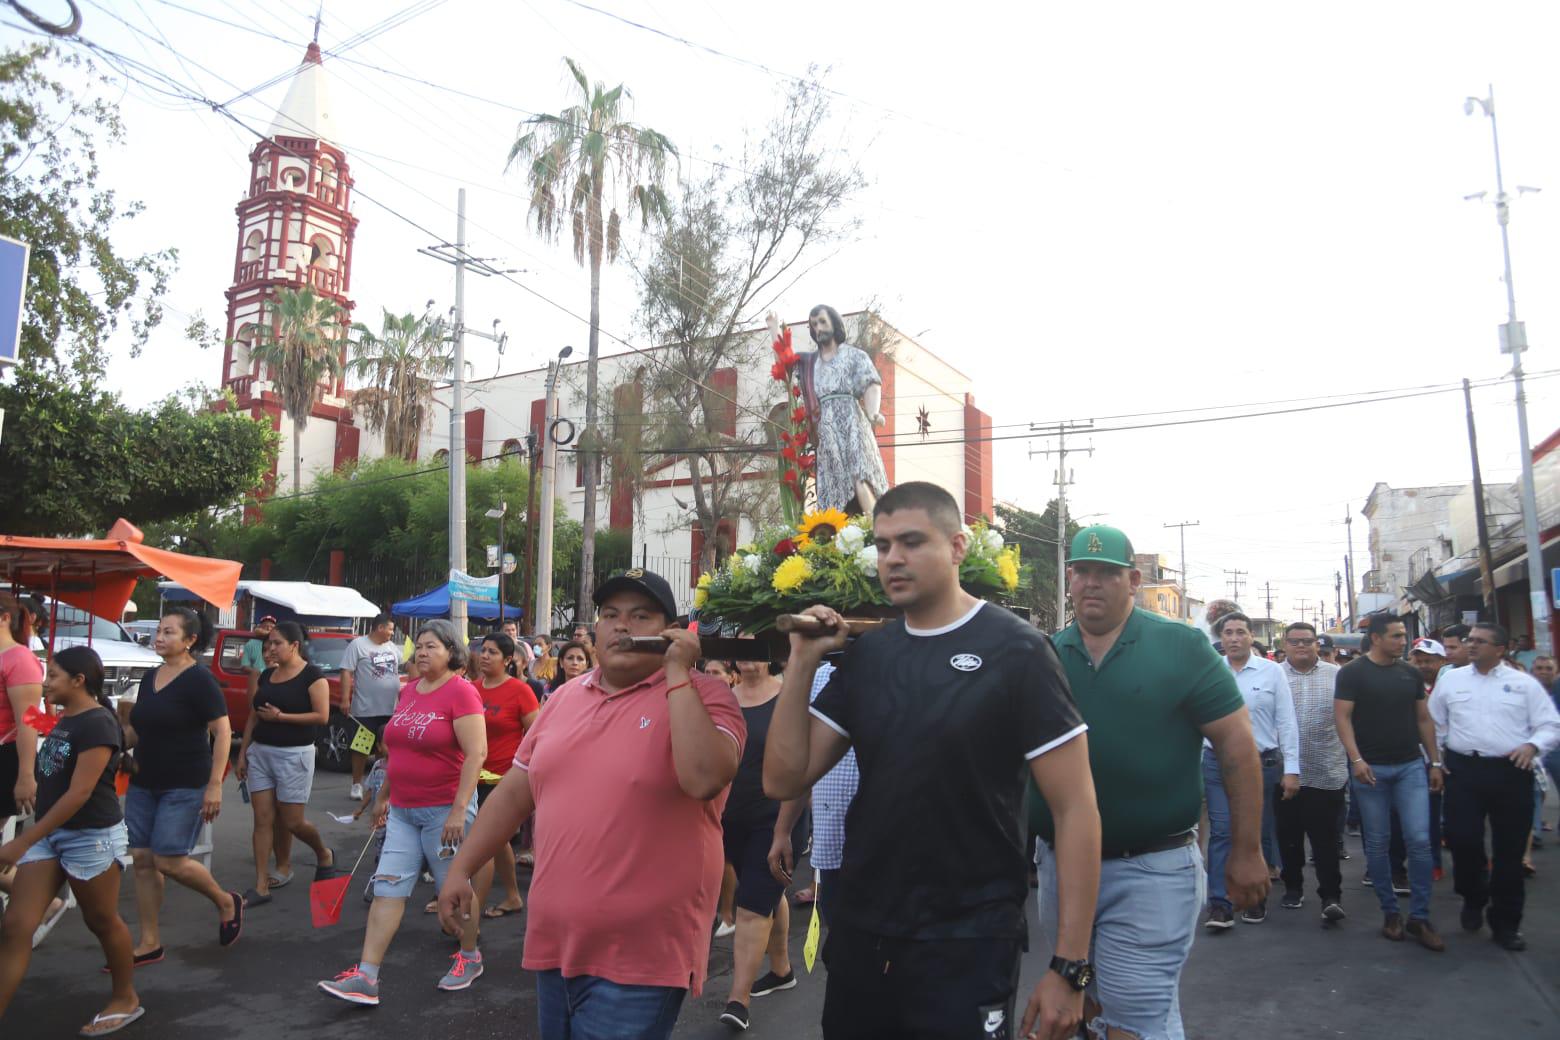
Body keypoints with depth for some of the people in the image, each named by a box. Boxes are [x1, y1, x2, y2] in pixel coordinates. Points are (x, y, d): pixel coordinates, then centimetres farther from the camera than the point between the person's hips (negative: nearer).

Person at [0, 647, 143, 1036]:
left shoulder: (96, 724, -19)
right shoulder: (65, 720, 9)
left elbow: (79, 793, -23)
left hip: (92, 837, -8)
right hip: (50, 834, 8)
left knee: (102, 922, 7)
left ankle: (126, 999, 26)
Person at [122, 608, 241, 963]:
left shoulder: (199, 679, -13)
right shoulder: (150, 678, 10)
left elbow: (222, 733, -15)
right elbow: (136, 730, 19)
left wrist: (215, 785, -20)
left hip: (184, 787, -7)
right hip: (143, 784, 7)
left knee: (169, 860, -8)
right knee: (142, 859, 5)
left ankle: (227, 902, 16)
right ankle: (150, 944, 15)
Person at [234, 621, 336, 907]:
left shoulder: (312, 675, -8)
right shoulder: (266, 676, 11)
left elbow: (322, 716, -15)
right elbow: (253, 717, 15)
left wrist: (280, 716, -16)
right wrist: (242, 754, 10)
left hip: (294, 755, -6)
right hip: (260, 752, 6)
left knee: (292, 822, 0)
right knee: (263, 820, 3)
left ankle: (324, 855, 28)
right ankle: (261, 886, 8)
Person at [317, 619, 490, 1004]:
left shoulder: (461, 692, -14)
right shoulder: (408, 690, 9)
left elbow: (476, 753, -20)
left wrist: (458, 810, -23)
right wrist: (383, 796, 21)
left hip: (445, 809, -7)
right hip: (403, 810, 7)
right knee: (387, 889, 3)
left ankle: (470, 957, 28)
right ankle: (366, 977, 7)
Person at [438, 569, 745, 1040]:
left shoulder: (702, 694, -10)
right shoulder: (566, 696, 9)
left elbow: (704, 779, -28)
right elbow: (514, 792, 15)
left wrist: (677, 673, -23)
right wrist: (461, 868, 13)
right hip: (555, 941, 6)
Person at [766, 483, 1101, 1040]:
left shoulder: (1016, 651, -12)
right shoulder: (864, 655, 3)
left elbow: (1076, 808, -12)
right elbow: (784, 780, 1)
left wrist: (1070, 965, -14)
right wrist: (802, 660, -8)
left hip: (968, 947, -5)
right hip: (858, 937, 6)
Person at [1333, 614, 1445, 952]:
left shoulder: (1411, 673, 9)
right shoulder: (1353, 673, -5)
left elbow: (1423, 719, 14)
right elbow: (1342, 717, -10)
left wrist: (1435, 762, 11)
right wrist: (1356, 759, -19)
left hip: (1410, 766, 3)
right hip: (1371, 769, -3)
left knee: (1419, 840, -4)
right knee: (1377, 843, 5)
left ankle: (1419, 917, 8)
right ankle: (1390, 912, 19)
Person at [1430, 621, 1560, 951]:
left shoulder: (1524, 683, 5)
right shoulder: (1450, 680, 9)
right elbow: (1433, 724, 15)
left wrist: (1533, 745, -17)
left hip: (1511, 772, 0)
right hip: (1463, 770, 1)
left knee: (1510, 849, 6)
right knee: (1462, 840, -5)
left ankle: (1506, 922, 20)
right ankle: (1473, 899, 24)